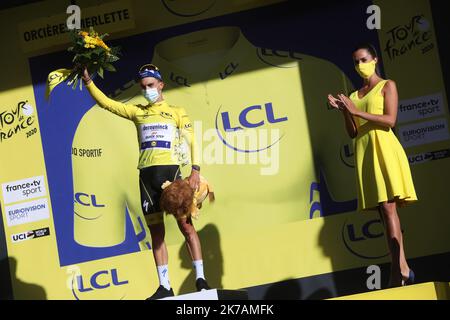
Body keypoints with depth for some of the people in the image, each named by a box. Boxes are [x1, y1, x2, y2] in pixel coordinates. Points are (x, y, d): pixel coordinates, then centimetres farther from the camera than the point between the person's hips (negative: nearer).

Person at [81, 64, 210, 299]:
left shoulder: (176, 112, 11)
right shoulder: (137, 112, 18)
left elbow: (191, 141, 3)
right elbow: (106, 103, 14)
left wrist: (195, 170, -9)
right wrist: (88, 82, 2)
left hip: (170, 171, -3)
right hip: (147, 175, 3)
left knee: (185, 224, -9)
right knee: (156, 231, 4)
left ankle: (200, 278, -4)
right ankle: (164, 286, 8)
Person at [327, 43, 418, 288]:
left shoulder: (387, 86, 6)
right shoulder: (354, 96, 20)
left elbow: (390, 120, -9)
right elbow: (352, 133, 15)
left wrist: (357, 112, -14)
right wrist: (343, 110, 0)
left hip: (383, 148, -6)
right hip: (363, 151, 6)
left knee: (388, 206, -17)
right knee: (385, 211, 1)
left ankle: (399, 269, -22)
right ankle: (401, 269, -1)